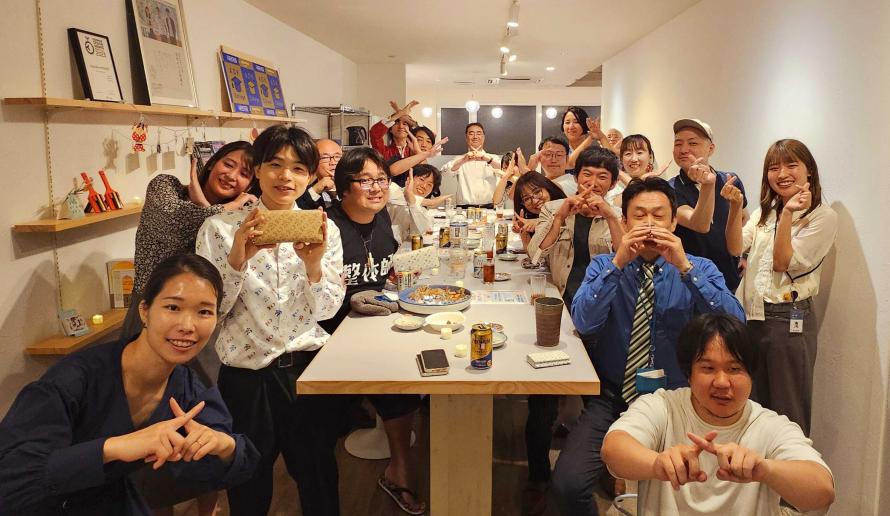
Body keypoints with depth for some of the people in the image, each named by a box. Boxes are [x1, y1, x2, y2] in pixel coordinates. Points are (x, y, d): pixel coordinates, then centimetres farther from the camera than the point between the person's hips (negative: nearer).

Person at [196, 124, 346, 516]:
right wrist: (237, 259, -24)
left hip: (308, 365, 2)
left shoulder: (323, 229, -1)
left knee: (318, 477, 18)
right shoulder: (219, 228, -7)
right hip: (246, 374, -1)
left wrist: (313, 266, -22)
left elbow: (326, 310, -3)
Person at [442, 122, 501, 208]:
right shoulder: (460, 160, 13)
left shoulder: (493, 158, 15)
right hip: (464, 208, 0)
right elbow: (445, 172, -6)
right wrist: (463, 160, -22)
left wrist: (488, 160, -22)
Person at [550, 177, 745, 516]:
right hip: (611, 399, 0)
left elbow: (735, 324, -14)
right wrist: (618, 263, -22)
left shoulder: (700, 269, 3)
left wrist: (684, 267, -21)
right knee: (569, 483, -17)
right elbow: (583, 322, -14)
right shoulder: (603, 266, 3)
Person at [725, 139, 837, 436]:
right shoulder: (764, 212, 13)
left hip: (788, 319, -6)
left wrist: (788, 213, -18)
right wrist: (735, 207, -15)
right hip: (750, 315, 6)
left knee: (787, 413, 4)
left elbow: (783, 262, -13)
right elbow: (736, 248, -3)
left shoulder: (823, 217, -5)